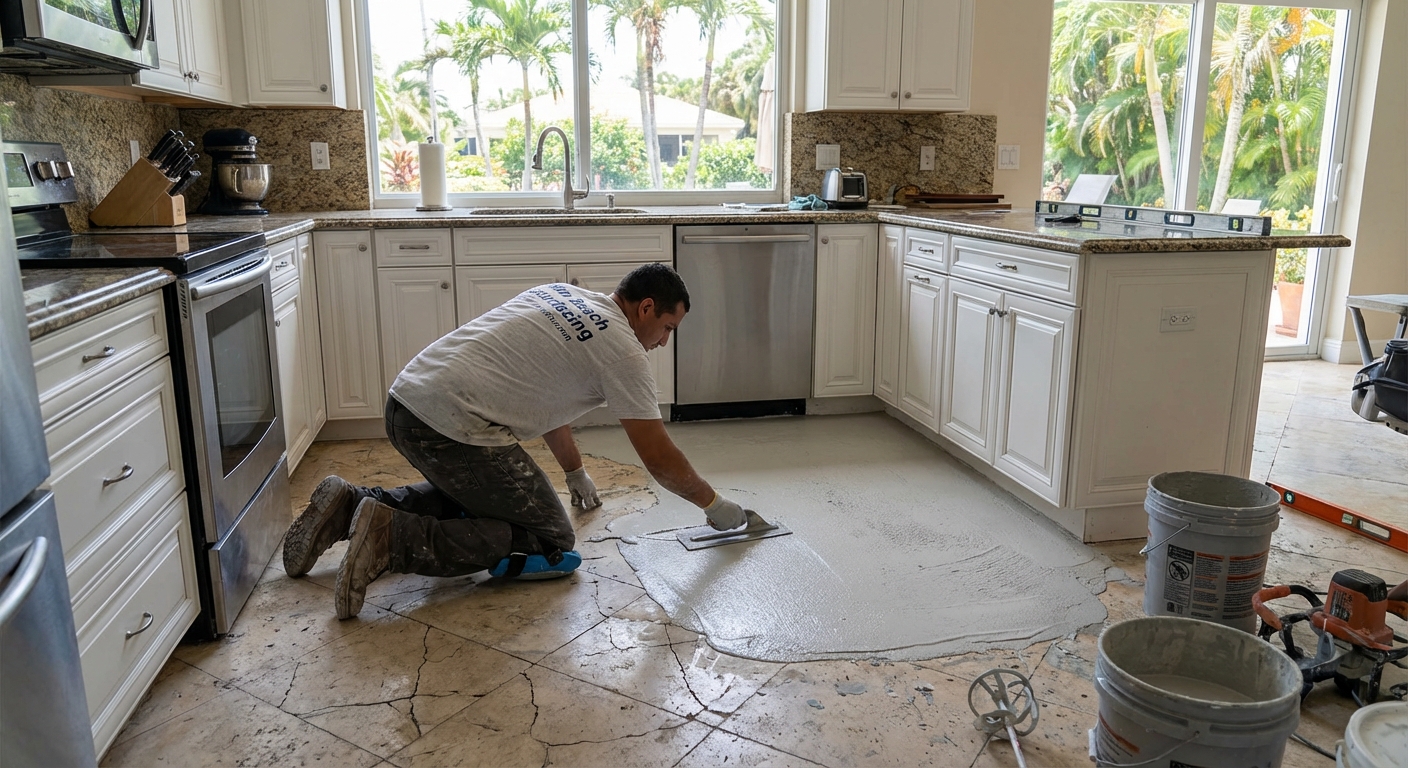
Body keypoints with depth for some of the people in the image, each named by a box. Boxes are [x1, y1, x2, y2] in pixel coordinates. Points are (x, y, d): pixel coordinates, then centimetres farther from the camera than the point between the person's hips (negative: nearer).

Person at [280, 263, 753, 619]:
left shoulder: (559, 295, 21)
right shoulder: (623, 350, -5)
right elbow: (659, 460, -4)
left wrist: (575, 472, 39)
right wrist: (714, 505, 12)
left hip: (406, 401, 10)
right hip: (452, 426, -9)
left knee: (468, 493, 35)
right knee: (552, 545, -1)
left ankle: (349, 507, 19)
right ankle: (394, 539, -12)